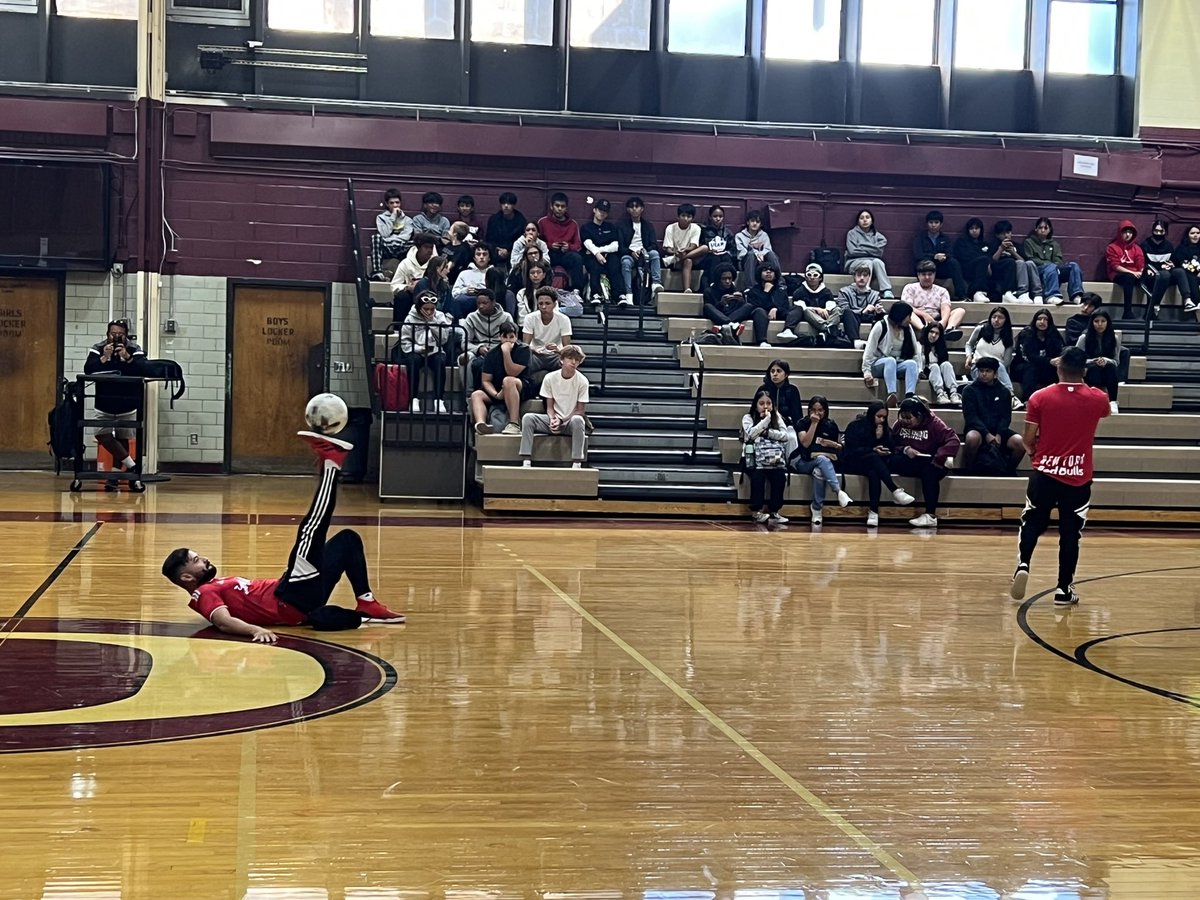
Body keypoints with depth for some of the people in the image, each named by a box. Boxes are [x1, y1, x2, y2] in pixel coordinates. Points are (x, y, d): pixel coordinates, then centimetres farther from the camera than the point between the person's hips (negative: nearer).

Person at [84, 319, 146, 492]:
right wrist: (104, 358, -27)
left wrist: (127, 358, -31)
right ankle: (131, 466, -8)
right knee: (102, 435, -12)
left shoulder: (135, 350, -5)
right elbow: (88, 370, -15)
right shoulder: (98, 349, -3)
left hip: (128, 406, -1)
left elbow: (143, 370, -19)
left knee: (122, 440, 1)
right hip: (104, 406, 1)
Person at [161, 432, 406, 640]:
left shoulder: (218, 585, 23)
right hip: (292, 603, -10)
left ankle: (366, 603, 6)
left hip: (298, 596, 10)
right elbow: (224, 622, -27)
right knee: (310, 529, -24)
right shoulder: (204, 594, -6)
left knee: (348, 539, 19)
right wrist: (255, 629, -47)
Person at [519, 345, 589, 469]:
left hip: (571, 421, -2)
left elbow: (580, 411, -6)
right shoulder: (550, 378, -4)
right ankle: (526, 461, -27)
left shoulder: (582, 381, -10)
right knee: (527, 417, -22)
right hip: (554, 420, 2)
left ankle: (576, 464, -35)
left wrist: (561, 421, -16)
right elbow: (549, 407, 2)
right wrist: (553, 419, -19)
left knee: (577, 420, -38)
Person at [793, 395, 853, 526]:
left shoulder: (831, 425, 13)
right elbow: (805, 443, -11)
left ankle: (816, 507, -29)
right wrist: (814, 423, -12)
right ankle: (839, 492, -48)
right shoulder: (802, 423, 5)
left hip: (827, 462, 2)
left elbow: (841, 447, 17)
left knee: (819, 471, -36)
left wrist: (833, 444, -5)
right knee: (822, 459, -37)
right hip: (804, 462, -2)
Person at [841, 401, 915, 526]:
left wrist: (881, 437, -13)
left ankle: (873, 511, -48)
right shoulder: (855, 426, -3)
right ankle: (896, 491, -48)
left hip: (873, 463, 4)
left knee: (873, 473, -36)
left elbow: (891, 450, 2)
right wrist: (873, 450, -23)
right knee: (873, 458, -38)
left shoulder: (885, 429, 11)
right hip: (852, 463, -4)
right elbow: (852, 450, -12)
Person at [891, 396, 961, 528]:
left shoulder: (934, 423, -8)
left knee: (929, 471, -38)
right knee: (893, 461, -29)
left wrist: (939, 458, -29)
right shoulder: (900, 425, 2)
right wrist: (905, 449, -17)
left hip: (931, 463, -3)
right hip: (909, 462, 3)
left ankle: (931, 516, -39)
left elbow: (954, 441, -18)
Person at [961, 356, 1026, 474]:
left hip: (998, 430, 3)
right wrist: (986, 434, -22)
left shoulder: (1004, 392, 11)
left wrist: (999, 435, -16)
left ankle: (1010, 471, 2)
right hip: (977, 429, -3)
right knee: (972, 438, -39)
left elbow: (1006, 417, 4)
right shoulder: (969, 390, 2)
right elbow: (971, 416, -8)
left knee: (1020, 442, -25)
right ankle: (968, 472, -18)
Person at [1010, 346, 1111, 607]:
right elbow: (1106, 409, 24)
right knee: (1070, 533, 7)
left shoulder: (1040, 397, -7)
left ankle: (1023, 566, -10)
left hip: (1045, 473, 0)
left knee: (1031, 524, 13)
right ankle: (1063, 590, 9)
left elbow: (1028, 439, -3)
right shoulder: (1097, 399, -2)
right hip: (1079, 477, 0)